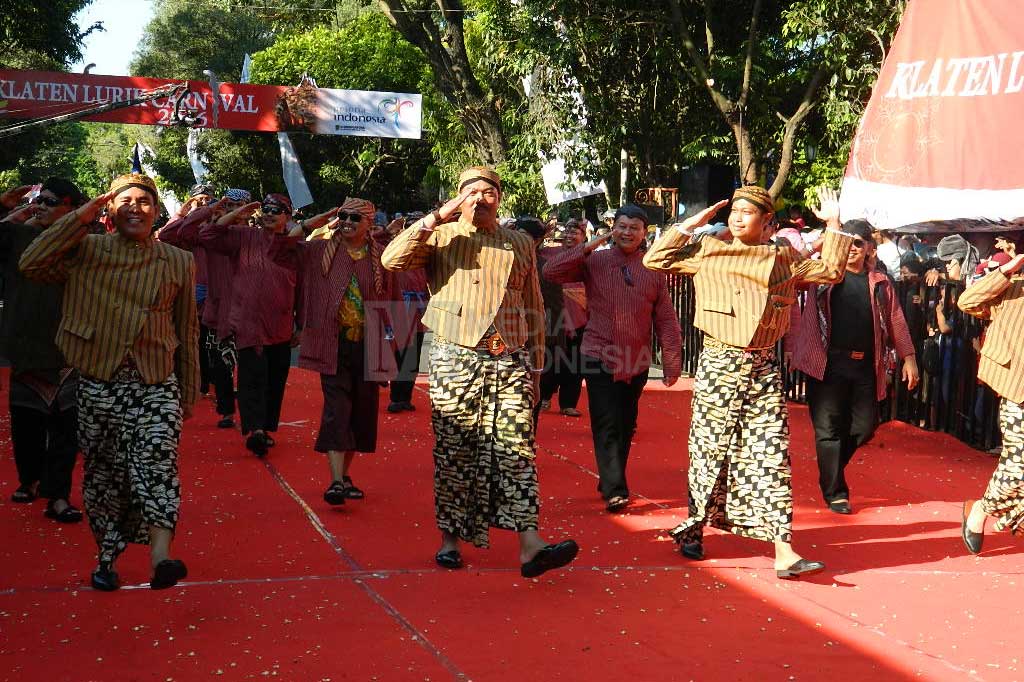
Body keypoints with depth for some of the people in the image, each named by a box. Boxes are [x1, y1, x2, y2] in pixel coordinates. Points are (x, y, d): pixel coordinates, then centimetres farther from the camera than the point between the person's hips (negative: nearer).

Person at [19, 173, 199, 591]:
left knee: (157, 461, -19)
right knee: (103, 471, 9)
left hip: (155, 383, -1)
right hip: (98, 382, 1)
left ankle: (161, 557, -29)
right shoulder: (87, 251, 5)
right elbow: (31, 264, -11)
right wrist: (81, 217, -10)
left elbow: (187, 332, 12)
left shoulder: (178, 262, 7)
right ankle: (106, 557, 24)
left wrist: (189, 393, 12)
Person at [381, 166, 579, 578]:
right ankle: (449, 539, 15)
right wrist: (438, 217, -13)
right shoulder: (441, 238, 6)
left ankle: (529, 547, -10)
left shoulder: (520, 245, 14)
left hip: (509, 362, 2)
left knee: (517, 450, -6)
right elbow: (392, 259, -12)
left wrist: (535, 367, 13)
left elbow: (533, 310, 17)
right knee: (453, 452, 3)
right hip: (455, 360, -2)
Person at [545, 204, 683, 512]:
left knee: (626, 427, 13)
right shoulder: (594, 261, 0)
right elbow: (551, 271, -11)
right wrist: (587, 247, -14)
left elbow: (667, 319, 5)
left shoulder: (654, 270, 6)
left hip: (637, 362, 3)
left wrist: (672, 363, 1)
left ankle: (610, 483, 29)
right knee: (607, 427, -10)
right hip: (600, 358, -3)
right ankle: (614, 492, -11)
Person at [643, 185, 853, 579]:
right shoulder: (707, 252, 5)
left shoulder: (783, 259, 10)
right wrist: (690, 225, -1)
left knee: (771, 456, -4)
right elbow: (655, 260, 1)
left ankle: (784, 551, -7)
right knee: (710, 451, 5)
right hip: (718, 365, -1)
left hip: (764, 369, 2)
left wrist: (833, 226, 6)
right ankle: (693, 529, 25)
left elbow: (830, 271, 10)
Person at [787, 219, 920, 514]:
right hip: (828, 365, -3)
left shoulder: (880, 283, 12)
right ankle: (835, 492, 10)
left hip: (865, 367, 3)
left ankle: (831, 468, 33)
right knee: (829, 429, 1)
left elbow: (896, 322, 12)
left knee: (864, 427, 8)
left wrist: (909, 357, 7)